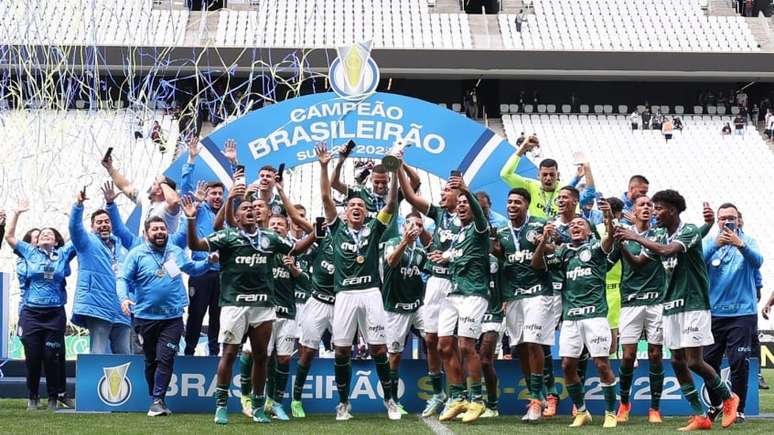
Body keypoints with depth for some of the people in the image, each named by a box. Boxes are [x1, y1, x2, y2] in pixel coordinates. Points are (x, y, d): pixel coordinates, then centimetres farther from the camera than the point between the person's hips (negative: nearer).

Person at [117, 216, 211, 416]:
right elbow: (123, 279, -6)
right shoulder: (137, 254, -2)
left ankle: (158, 400, -10)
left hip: (172, 317, 1)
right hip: (145, 316, -1)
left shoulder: (176, 252, 8)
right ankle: (156, 399, 22)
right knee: (151, 360, 10)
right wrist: (124, 298, -23)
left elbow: (192, 268, 22)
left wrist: (208, 262, 5)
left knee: (165, 358, -12)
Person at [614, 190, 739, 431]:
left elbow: (667, 250, -28)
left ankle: (728, 397, 15)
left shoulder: (690, 231, -11)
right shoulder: (661, 237, 11)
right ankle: (700, 416, 9)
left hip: (693, 305, -7)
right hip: (671, 306, 7)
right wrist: (622, 244, -4)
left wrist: (636, 237, -20)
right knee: (678, 362, 3)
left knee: (694, 362, -9)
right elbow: (637, 263, 14)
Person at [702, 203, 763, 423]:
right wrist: (715, 245, -30)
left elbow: (757, 261, -19)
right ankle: (715, 404, 25)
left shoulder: (747, 241, 1)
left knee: (739, 363, -4)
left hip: (742, 312, -2)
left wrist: (740, 244, -38)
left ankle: (738, 409, 7)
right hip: (713, 312, 2)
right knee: (709, 361, 8)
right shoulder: (709, 242, 5)